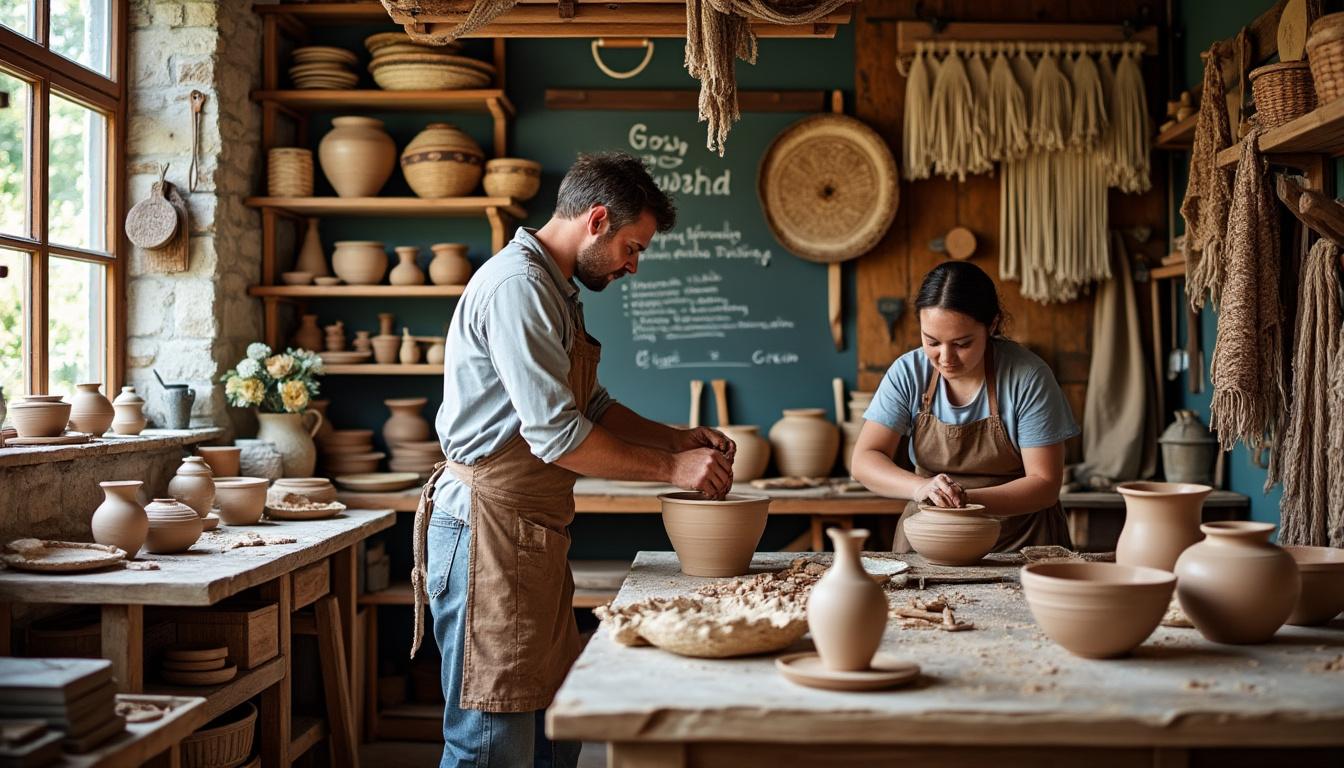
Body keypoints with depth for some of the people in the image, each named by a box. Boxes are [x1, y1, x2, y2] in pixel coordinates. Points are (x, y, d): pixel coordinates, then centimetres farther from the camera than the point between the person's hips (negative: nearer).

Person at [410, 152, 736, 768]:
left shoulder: (555, 290, 18)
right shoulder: (518, 285, -16)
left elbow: (591, 406, 24)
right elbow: (556, 434, -22)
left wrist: (676, 439, 10)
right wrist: (671, 468, -14)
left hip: (532, 535, 10)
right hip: (489, 527, -10)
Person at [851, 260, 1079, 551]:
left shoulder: (1028, 376, -12)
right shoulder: (908, 372, -5)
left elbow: (1044, 484, -10)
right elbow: (864, 461, -7)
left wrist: (968, 500, -25)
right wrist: (920, 487, -26)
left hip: (1018, 541, -1)